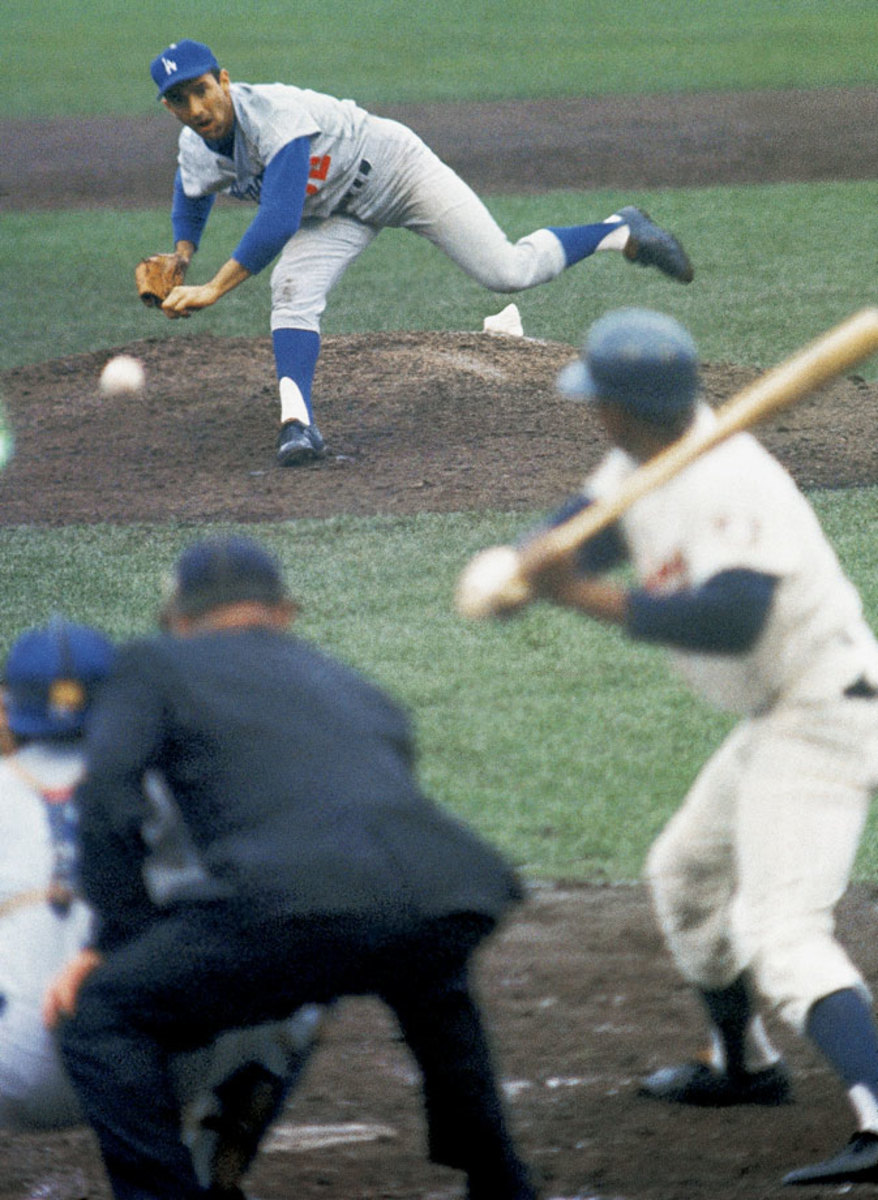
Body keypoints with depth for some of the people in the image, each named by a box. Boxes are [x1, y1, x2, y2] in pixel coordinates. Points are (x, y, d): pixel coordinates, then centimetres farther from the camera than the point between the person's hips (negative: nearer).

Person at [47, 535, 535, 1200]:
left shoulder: (156, 666, 24)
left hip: (299, 904, -6)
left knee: (99, 1020, 9)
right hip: (452, 903, 6)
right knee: (430, 983, 42)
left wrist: (123, 940, 18)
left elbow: (108, 804, 9)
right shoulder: (365, 696, 39)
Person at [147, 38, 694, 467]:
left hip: (392, 168, -6)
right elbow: (192, 202, 12)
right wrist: (180, 259, -8)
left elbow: (279, 220, -46)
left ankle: (623, 231, 14)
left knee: (508, 272, -8)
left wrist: (215, 288, -48)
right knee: (292, 291, -21)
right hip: (336, 212, 6)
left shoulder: (275, 113, -39)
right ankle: (298, 423, -23)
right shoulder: (197, 154, -13)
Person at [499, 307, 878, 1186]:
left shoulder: (728, 485, -27)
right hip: (776, 718, 11)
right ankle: (742, 1064, 47)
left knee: (779, 928, -23)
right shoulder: (650, 454, 2)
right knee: (685, 878, 28)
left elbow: (729, 618, -38)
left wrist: (590, 597, -32)